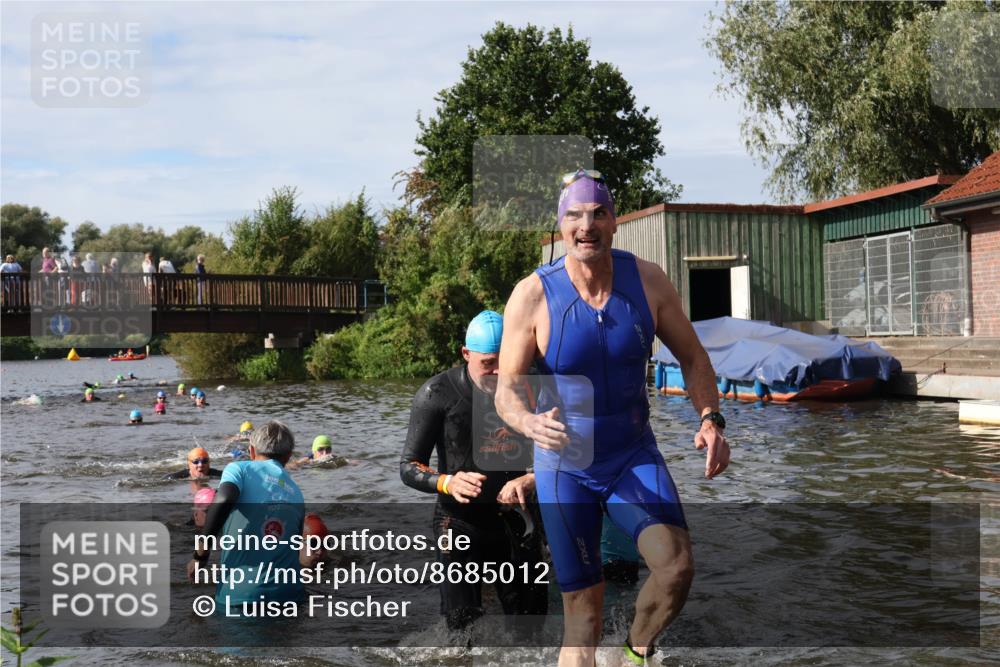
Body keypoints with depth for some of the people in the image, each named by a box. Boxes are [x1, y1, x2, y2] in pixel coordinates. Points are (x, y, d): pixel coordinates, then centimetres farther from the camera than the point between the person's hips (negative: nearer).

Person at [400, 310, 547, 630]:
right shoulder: (437, 394, -14)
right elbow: (409, 467, -11)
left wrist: (532, 480, -25)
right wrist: (448, 482, -32)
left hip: (515, 521, 3)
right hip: (461, 522, -3)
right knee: (464, 627, -5)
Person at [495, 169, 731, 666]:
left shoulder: (648, 281, -6)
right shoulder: (533, 295, -14)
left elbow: (692, 357, 4)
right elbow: (507, 389, -15)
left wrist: (711, 420, -12)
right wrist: (530, 422, -38)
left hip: (634, 455, 2)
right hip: (564, 467, -2)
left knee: (676, 567, -20)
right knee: (582, 608, 0)